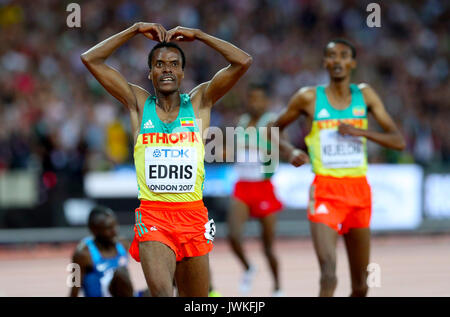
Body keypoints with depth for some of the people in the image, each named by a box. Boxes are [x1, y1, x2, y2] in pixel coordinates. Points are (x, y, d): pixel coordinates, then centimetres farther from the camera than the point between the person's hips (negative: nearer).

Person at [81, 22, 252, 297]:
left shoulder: (199, 102, 8)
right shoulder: (139, 104, 8)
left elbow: (243, 62, -1)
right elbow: (91, 59, 4)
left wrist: (198, 35, 3)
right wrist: (135, 30, 5)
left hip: (193, 215, 2)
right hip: (153, 215, -2)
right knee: (161, 291, -26)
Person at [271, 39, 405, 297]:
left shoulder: (365, 95, 6)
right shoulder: (310, 98, 0)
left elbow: (399, 142, 2)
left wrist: (360, 132, -12)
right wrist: (290, 151, -8)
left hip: (359, 191, 4)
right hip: (325, 192, -4)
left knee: (361, 286, 10)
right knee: (329, 275, -23)